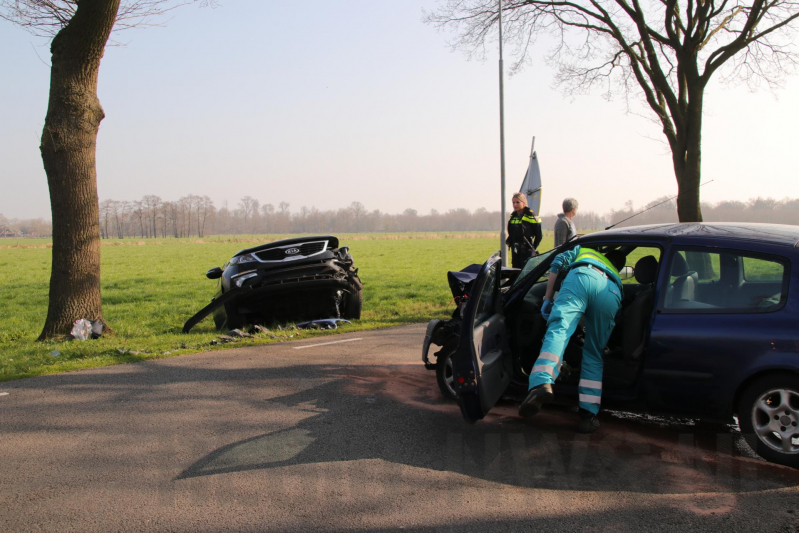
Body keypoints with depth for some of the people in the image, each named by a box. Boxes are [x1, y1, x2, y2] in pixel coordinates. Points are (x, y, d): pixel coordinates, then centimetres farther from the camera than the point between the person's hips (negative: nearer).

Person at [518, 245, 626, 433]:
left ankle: (542, 383, -46)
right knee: (594, 354, 11)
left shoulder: (583, 251, 43)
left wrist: (547, 299, 23)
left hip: (582, 277, -2)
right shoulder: (617, 277, 47)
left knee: (558, 329, -20)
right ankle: (589, 413, 5)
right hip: (611, 294, 3)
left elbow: (558, 263, 25)